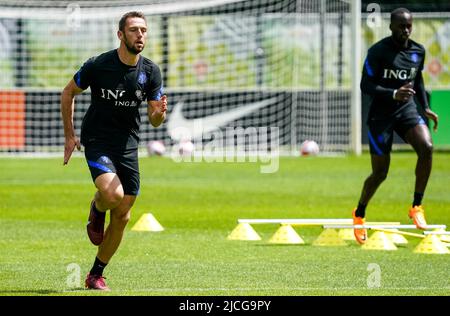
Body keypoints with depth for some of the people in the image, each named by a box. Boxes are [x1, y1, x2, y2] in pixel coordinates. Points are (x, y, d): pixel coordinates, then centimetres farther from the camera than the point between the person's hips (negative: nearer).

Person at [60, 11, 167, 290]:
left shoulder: (151, 71, -2)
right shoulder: (98, 65, -12)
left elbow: (154, 120, 1)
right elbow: (68, 93, 4)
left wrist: (159, 113, -23)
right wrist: (69, 135, 3)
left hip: (128, 146, 4)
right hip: (97, 140, -4)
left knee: (122, 217, 3)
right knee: (112, 193, -30)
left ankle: (96, 275, 18)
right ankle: (96, 210, 8)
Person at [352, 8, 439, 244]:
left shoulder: (418, 51, 4)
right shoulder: (377, 52, -13)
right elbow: (365, 85, -16)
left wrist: (425, 107, 14)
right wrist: (394, 94, -29)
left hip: (407, 110, 4)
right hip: (381, 114, -4)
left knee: (426, 147, -25)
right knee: (380, 173, -1)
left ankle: (416, 207, -13)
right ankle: (359, 213, 27)